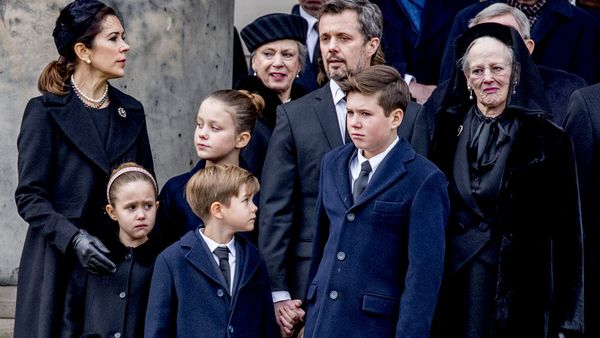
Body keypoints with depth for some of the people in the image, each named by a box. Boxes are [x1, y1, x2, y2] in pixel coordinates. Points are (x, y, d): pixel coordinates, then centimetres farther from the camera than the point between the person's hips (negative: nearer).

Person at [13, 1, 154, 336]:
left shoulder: (131, 112, 12)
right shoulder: (45, 111, -3)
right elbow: (29, 196, -8)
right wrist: (73, 238, -23)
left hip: (119, 263, 4)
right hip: (59, 264, -4)